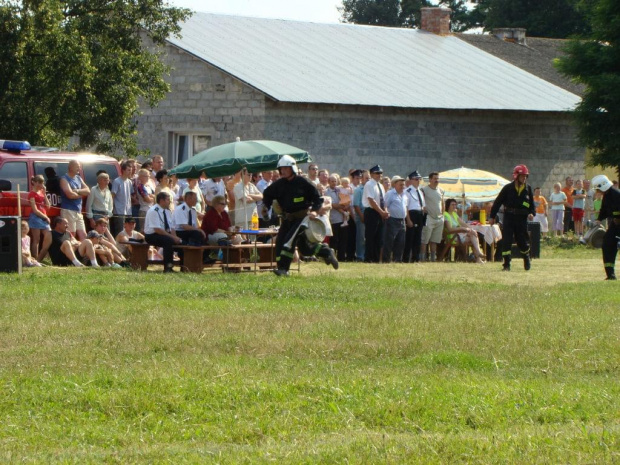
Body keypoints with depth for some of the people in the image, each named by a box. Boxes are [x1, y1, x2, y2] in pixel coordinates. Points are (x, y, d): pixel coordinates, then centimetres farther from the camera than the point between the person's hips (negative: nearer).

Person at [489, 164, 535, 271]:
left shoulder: (528, 189, 6)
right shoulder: (508, 188, -2)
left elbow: (531, 204, 15)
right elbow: (498, 202, 2)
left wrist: (531, 213, -5)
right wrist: (492, 216, 1)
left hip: (522, 218, 2)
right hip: (509, 217, -2)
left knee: (523, 241, 8)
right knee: (506, 241, -8)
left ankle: (527, 260, 33)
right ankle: (506, 264, -4)